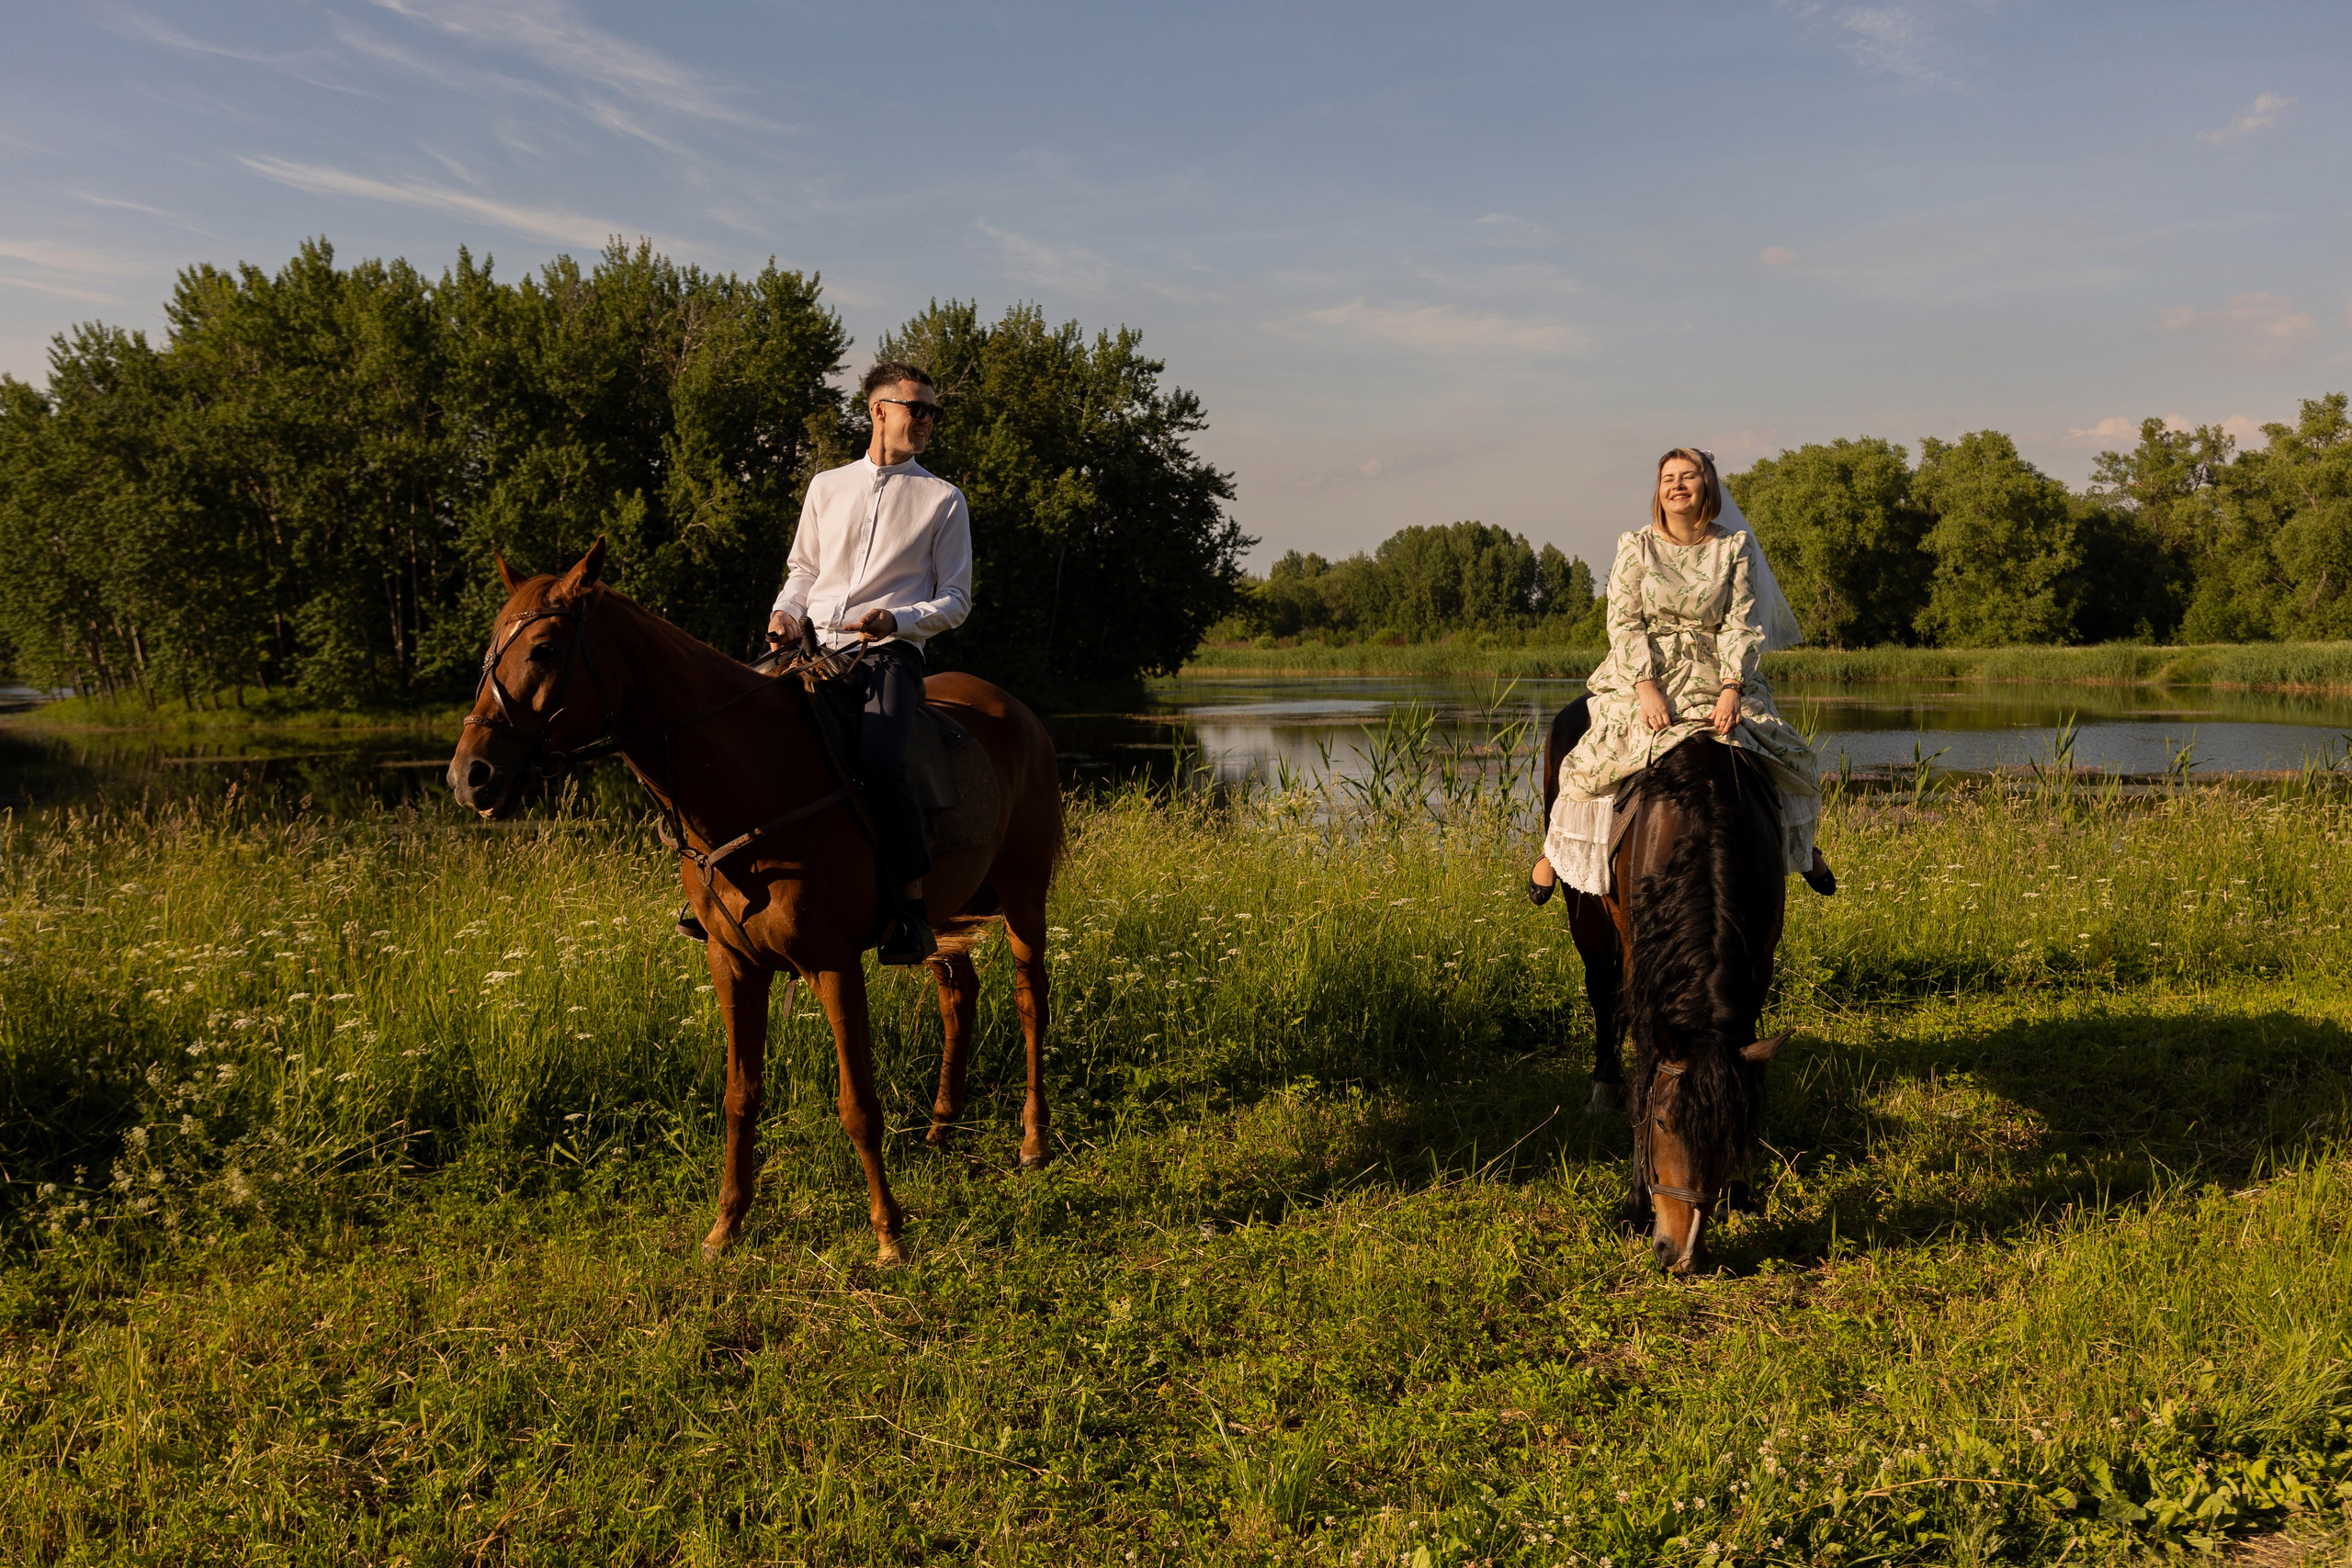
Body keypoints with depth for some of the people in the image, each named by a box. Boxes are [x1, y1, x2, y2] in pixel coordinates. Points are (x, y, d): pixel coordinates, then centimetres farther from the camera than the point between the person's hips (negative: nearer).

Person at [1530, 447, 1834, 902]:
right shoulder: (1635, 546, 0)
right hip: (1642, 673, -1)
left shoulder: (1735, 546, 3)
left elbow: (1740, 625, -3)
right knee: (1594, 758, -20)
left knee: (1787, 756, -5)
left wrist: (1731, 689, -18)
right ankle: (1555, 847, 6)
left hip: (1712, 676, 2)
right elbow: (1624, 624, -6)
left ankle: (1800, 845, 25)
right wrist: (1647, 689, -19)